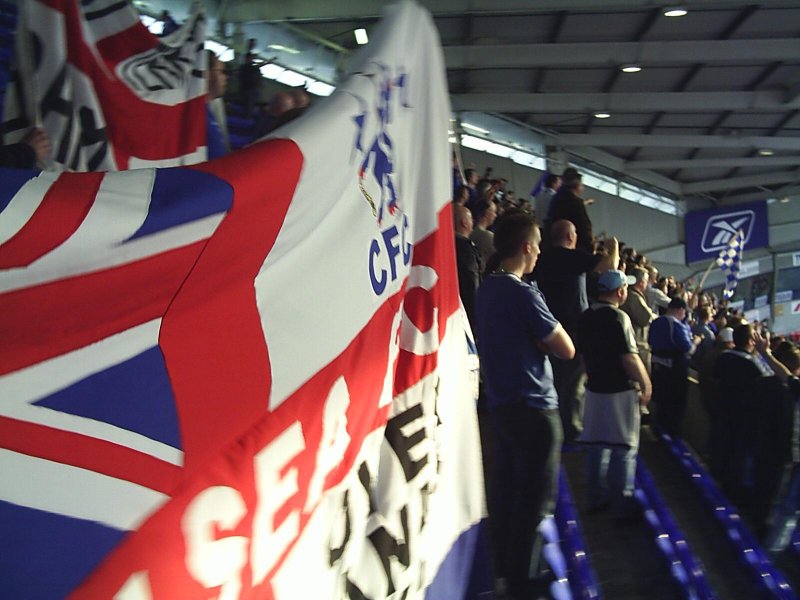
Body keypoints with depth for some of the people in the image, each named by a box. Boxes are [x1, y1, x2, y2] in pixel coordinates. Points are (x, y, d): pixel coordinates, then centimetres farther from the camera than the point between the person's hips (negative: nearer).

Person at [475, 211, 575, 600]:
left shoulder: (487, 288, 9)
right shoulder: (523, 294, -18)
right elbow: (566, 349, -14)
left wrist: (534, 337, 2)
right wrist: (544, 335, 1)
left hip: (499, 402, 9)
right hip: (531, 406, -9)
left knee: (506, 487, 17)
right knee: (535, 496, 0)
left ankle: (505, 567, 29)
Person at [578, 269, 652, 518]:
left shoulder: (586, 317, 5)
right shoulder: (618, 317, -18)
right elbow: (630, 358, -21)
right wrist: (646, 385, -10)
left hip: (595, 388, 7)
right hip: (620, 390, -7)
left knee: (598, 445, 15)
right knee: (624, 450, 1)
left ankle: (597, 497, 24)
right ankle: (623, 505, 5)